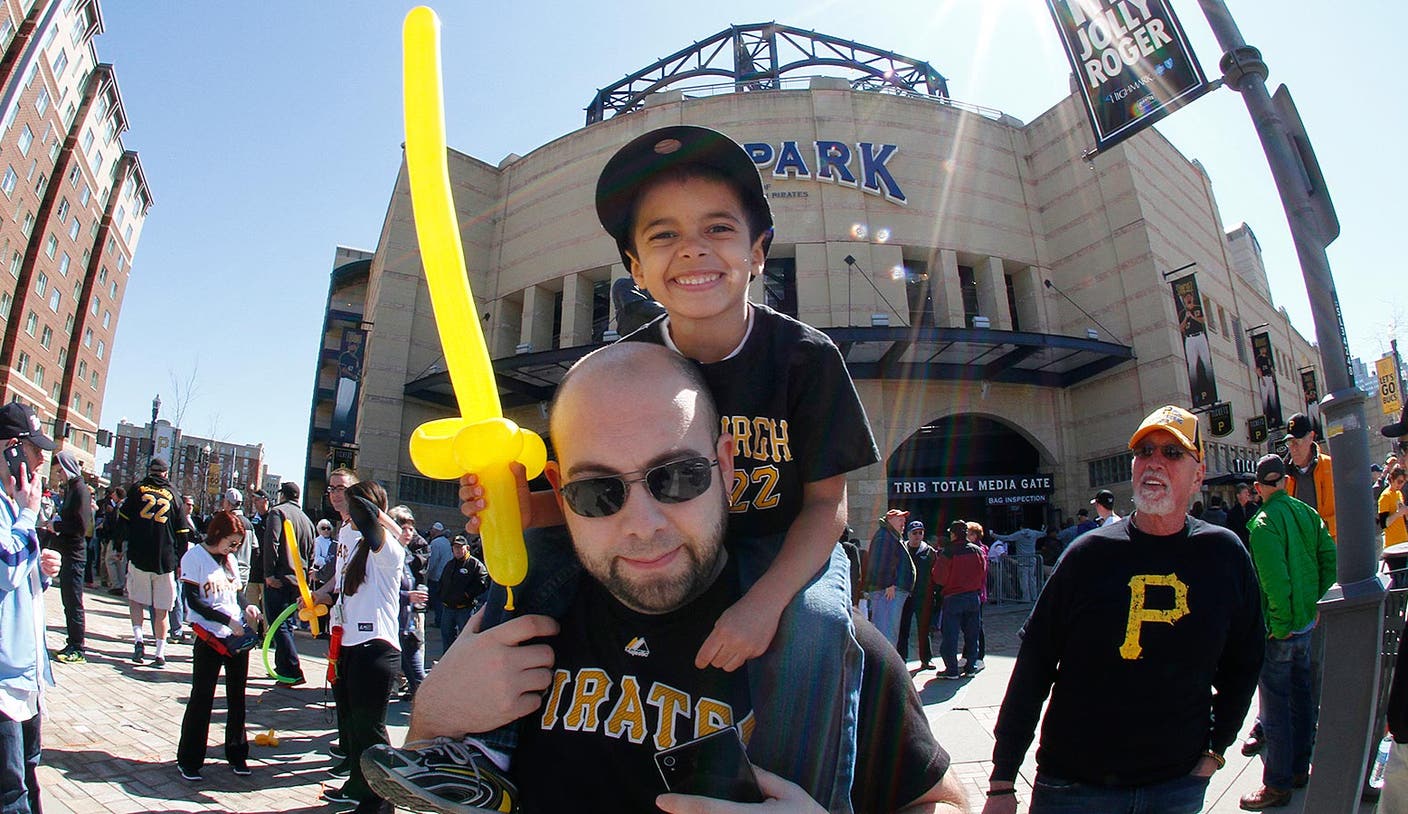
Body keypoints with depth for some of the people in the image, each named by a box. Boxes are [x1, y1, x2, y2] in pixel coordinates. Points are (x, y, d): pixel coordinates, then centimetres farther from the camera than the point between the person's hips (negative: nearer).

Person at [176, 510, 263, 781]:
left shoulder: (229, 559, 12)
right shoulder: (194, 557, -8)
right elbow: (193, 601, -14)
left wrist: (247, 607, -4)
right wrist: (229, 621, -19)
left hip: (238, 638, 6)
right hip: (210, 639, -6)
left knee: (237, 697, 12)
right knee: (201, 699, 3)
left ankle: (236, 754, 24)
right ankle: (188, 761, 18)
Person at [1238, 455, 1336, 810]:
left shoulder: (1264, 523, -19)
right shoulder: (1307, 513, 3)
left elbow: (1274, 579, -24)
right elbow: (1329, 558, 5)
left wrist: (1280, 625, -16)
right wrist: (1318, 602, 10)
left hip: (1279, 627, -8)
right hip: (1307, 620, 8)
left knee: (1275, 704, 1)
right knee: (1301, 693, 19)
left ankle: (1278, 784, 9)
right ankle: (1299, 768, 32)